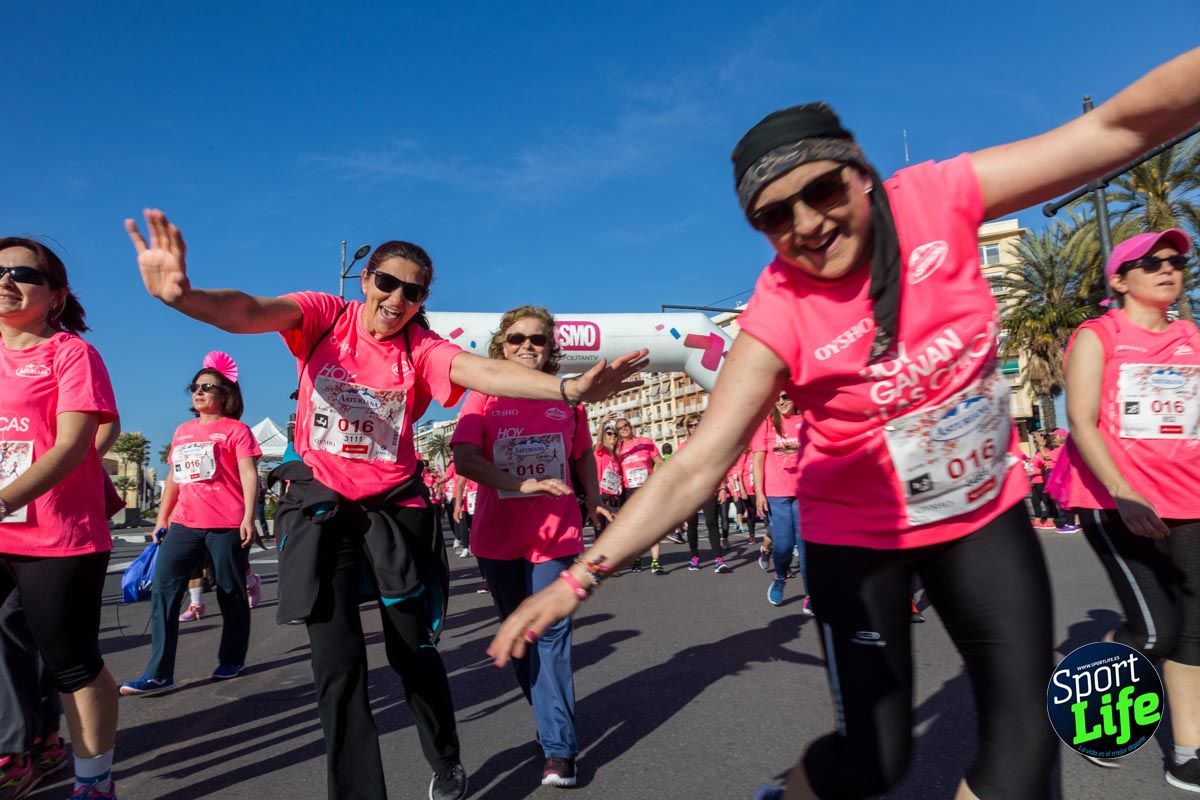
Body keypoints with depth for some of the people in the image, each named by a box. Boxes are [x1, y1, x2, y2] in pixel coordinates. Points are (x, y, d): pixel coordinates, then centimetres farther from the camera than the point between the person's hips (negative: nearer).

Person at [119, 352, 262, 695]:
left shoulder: (236, 430, -2)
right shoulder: (182, 431, 17)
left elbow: (249, 475, -8)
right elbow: (174, 477, 22)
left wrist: (249, 517, -17)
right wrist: (161, 518, 19)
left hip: (226, 525, -6)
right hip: (184, 524, 6)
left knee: (231, 593, 5)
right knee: (163, 590, -5)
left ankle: (232, 660, 22)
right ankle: (159, 673, -2)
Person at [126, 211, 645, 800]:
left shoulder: (422, 347, -6)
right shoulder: (327, 315, -6)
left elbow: (485, 372, -25)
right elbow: (250, 312, -25)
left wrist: (569, 388, -44)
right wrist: (183, 295, -49)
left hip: (395, 507, 0)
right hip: (321, 505, 0)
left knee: (414, 650, 7)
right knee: (338, 662, -1)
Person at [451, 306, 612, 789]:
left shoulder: (566, 398, 2)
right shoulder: (484, 397, -4)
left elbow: (582, 456, 16)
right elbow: (464, 460, -17)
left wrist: (594, 503, 17)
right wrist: (524, 485, -29)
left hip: (555, 536, -1)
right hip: (498, 538, 1)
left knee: (552, 636, -4)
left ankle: (559, 749, 2)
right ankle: (551, 720, 35)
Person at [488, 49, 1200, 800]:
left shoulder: (936, 200, -17)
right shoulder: (779, 315, -24)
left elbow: (1118, 127, -14)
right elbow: (697, 466, -26)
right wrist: (582, 574, -33)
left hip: (986, 510, 3)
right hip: (859, 535, -3)